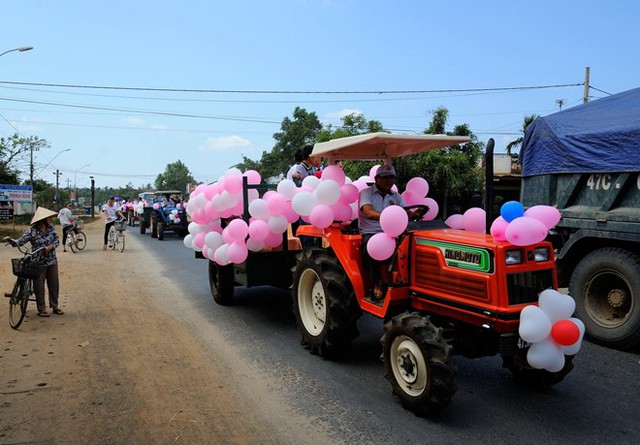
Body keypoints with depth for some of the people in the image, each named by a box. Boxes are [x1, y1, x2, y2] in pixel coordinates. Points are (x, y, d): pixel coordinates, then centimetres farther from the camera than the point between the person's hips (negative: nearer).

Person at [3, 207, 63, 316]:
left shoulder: (51, 228, 1)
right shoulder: (32, 231, -13)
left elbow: (57, 240, 0)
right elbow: (21, 241, -19)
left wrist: (51, 247, -19)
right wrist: (11, 241, -39)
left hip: (52, 262, 4)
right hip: (39, 263, -4)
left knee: (54, 284, 11)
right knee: (39, 286, 4)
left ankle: (55, 306, 25)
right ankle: (41, 309, 15)